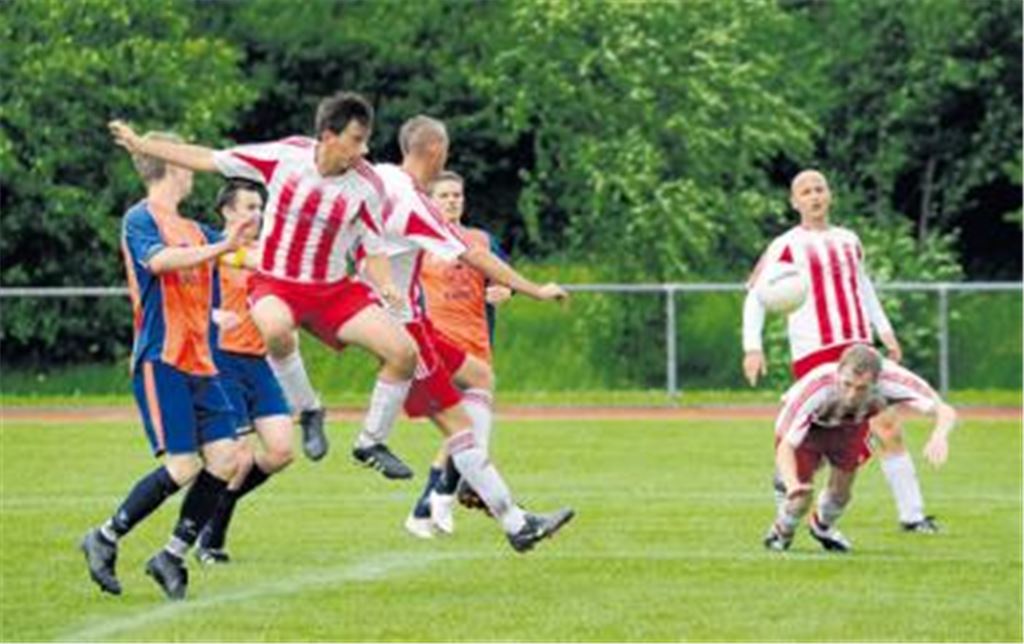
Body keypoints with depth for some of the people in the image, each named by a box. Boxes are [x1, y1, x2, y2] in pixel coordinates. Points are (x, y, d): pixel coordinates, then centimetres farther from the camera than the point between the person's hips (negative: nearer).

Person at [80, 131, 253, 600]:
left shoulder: (194, 230, 18)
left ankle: (173, 556, 7)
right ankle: (105, 540, 3)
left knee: (225, 459, -4)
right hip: (160, 360, -8)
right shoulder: (140, 219, -6)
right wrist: (219, 248, -32)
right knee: (183, 466, -14)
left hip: (198, 363, 8)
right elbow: (158, 260, -26)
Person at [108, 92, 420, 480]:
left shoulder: (367, 187, -9)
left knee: (404, 352, -12)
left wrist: (386, 286, -22)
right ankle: (308, 412, -14)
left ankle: (370, 444, 10)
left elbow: (374, 253, 0)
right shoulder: (285, 156, -13)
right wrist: (141, 145, -2)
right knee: (275, 327, -40)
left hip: (333, 288, 3)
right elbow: (208, 160, -4)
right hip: (276, 285, -2)